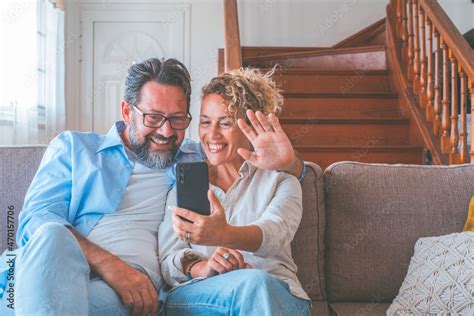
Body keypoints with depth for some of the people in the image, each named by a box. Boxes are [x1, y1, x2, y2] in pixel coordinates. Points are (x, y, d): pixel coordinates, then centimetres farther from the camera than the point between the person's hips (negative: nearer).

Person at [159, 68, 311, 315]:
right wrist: (200, 267, -18)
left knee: (259, 286, -35)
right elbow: (168, 260, 7)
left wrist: (224, 235, -33)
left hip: (277, 295, 1)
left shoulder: (280, 181, 14)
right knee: (253, 284, -34)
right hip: (195, 296, 0)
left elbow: (274, 232, -10)